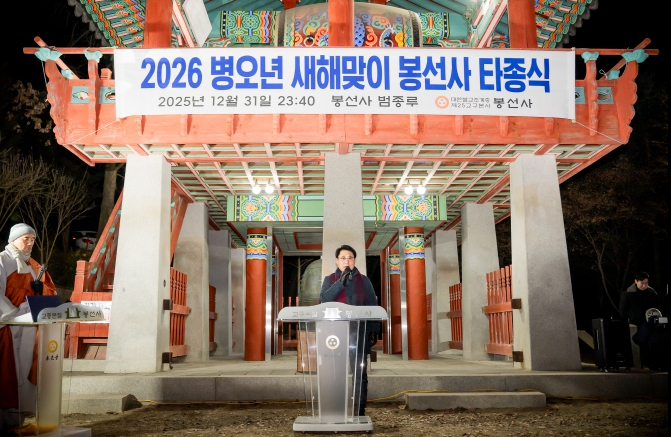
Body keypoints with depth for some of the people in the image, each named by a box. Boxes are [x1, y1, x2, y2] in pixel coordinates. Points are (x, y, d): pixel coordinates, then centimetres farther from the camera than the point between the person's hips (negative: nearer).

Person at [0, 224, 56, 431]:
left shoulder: (33, 265, 18)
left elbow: (51, 290, 17)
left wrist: (41, 288, -6)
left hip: (29, 326, 7)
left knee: (25, 369, 5)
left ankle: (20, 414, 9)